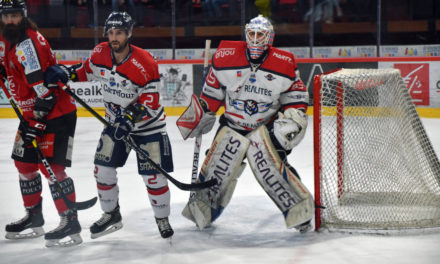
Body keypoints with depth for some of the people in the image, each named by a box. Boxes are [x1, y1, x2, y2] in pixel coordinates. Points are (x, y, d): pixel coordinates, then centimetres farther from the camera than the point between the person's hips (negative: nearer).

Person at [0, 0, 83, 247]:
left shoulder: (28, 44, -23)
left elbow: (44, 90, -27)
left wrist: (37, 124, -27)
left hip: (57, 112, -10)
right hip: (32, 113, 10)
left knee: (51, 167, -14)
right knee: (24, 164, 14)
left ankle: (71, 224, -9)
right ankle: (34, 218, 29)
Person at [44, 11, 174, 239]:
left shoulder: (144, 63, -26)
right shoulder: (100, 53, -9)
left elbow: (151, 102, -24)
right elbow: (88, 70, 13)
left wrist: (131, 118, -36)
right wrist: (67, 72, -4)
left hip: (148, 124, -5)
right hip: (116, 121, 5)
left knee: (153, 175, -6)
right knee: (103, 167, 1)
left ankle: (162, 218, 16)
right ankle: (111, 214, 22)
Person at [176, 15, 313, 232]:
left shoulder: (284, 64, -8)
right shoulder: (226, 57, -7)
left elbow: (298, 94, 2)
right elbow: (213, 89, 7)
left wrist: (292, 119, -10)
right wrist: (201, 113, 9)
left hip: (267, 126, -1)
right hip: (233, 124, 2)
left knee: (270, 164, -19)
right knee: (219, 164, -6)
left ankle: (300, 208, -7)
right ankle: (201, 207, 15)